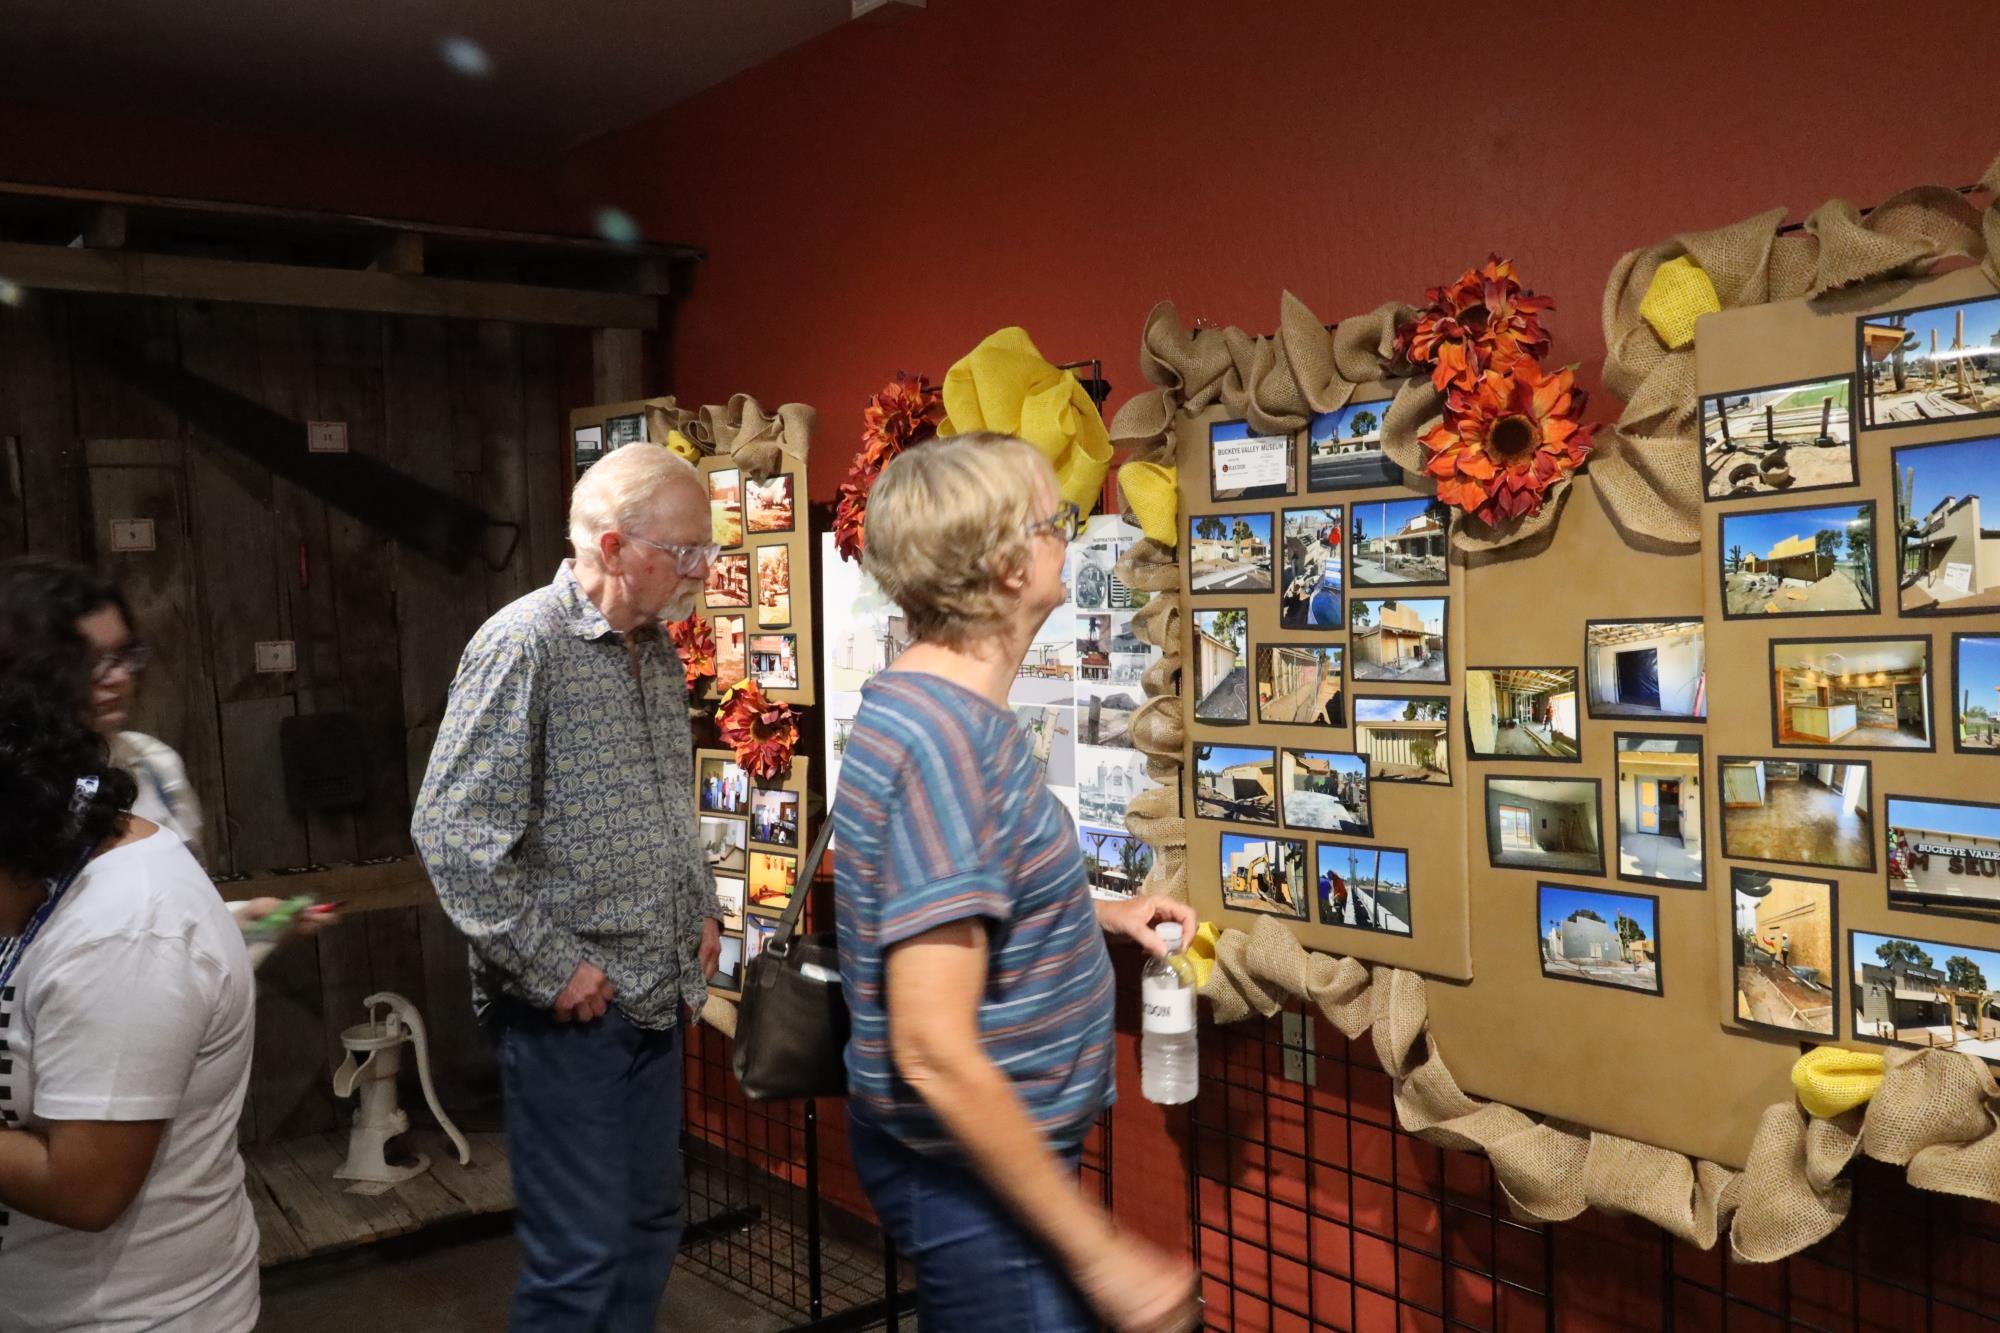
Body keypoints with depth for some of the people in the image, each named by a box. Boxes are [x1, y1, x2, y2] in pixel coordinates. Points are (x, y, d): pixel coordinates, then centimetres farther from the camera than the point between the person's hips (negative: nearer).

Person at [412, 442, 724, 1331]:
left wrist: (701, 909, 12)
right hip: (570, 1012, -8)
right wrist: (554, 969, -18)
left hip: (656, 997, 8)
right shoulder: (524, 644, -16)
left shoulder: (657, 650, 10)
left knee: (650, 1227, 17)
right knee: (581, 1255, 0)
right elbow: (453, 832, -21)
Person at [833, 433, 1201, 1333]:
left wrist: (1098, 914, 9)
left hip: (993, 1145, 9)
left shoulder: (937, 704, 5)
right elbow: (934, 1054, -29)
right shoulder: (945, 734, -27)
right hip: (976, 1170, -9)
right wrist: (1098, 1253, -23)